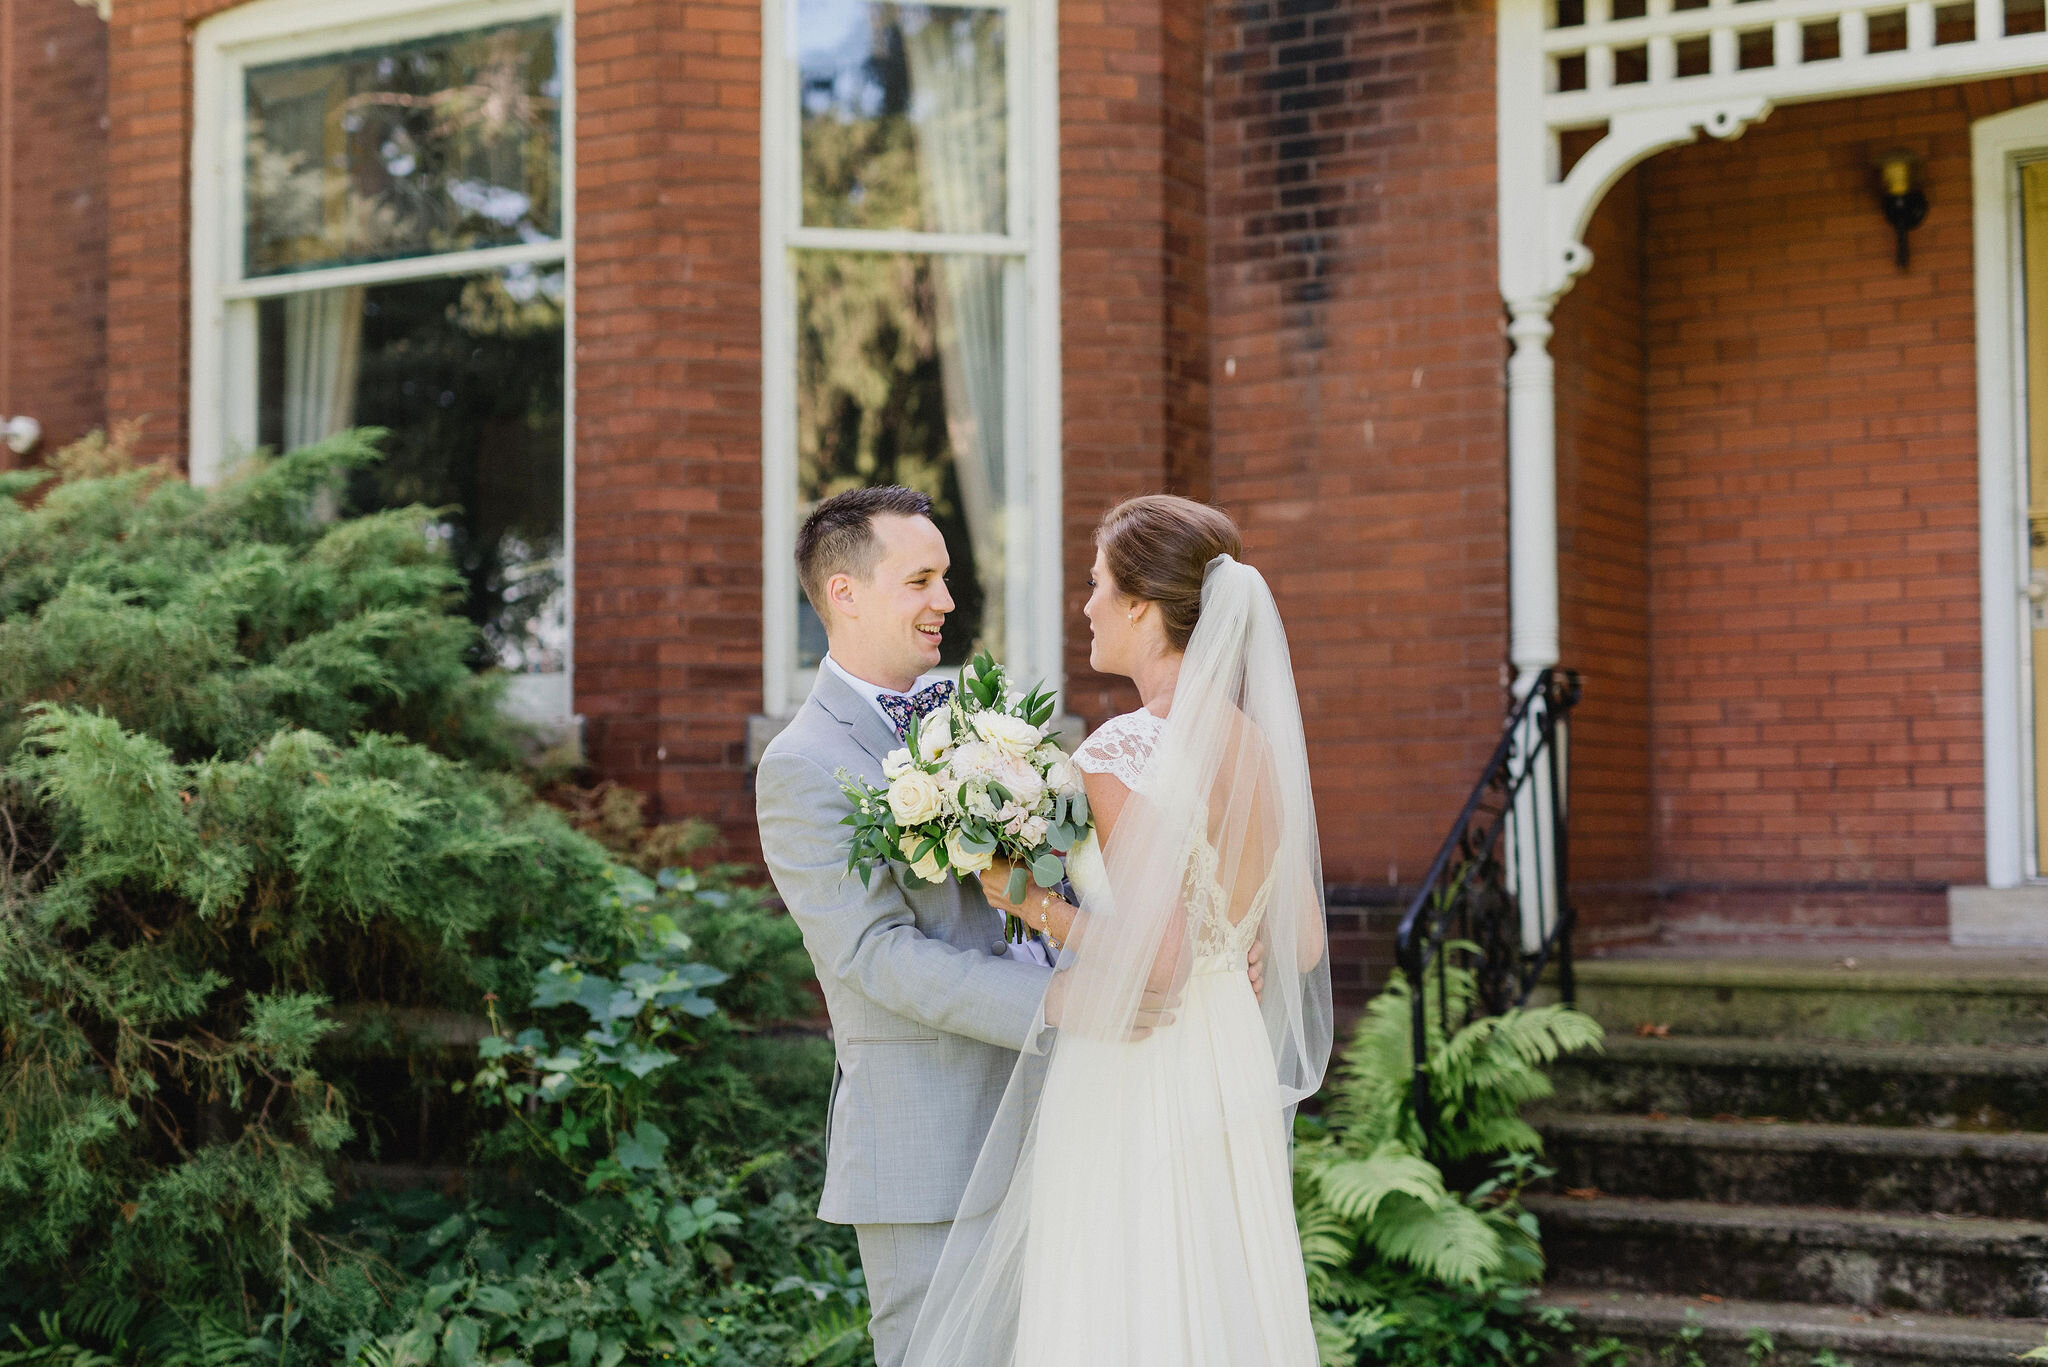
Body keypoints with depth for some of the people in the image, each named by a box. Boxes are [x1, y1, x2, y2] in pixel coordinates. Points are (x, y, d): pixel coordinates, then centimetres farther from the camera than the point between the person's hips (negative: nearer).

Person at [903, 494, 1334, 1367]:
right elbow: (1302, 942, 11)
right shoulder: (1258, 747, 5)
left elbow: (1156, 962, -23)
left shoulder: (1121, 759, -18)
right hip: (1236, 1072, 8)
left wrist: (1035, 903, -11)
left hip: (1130, 1093, -8)